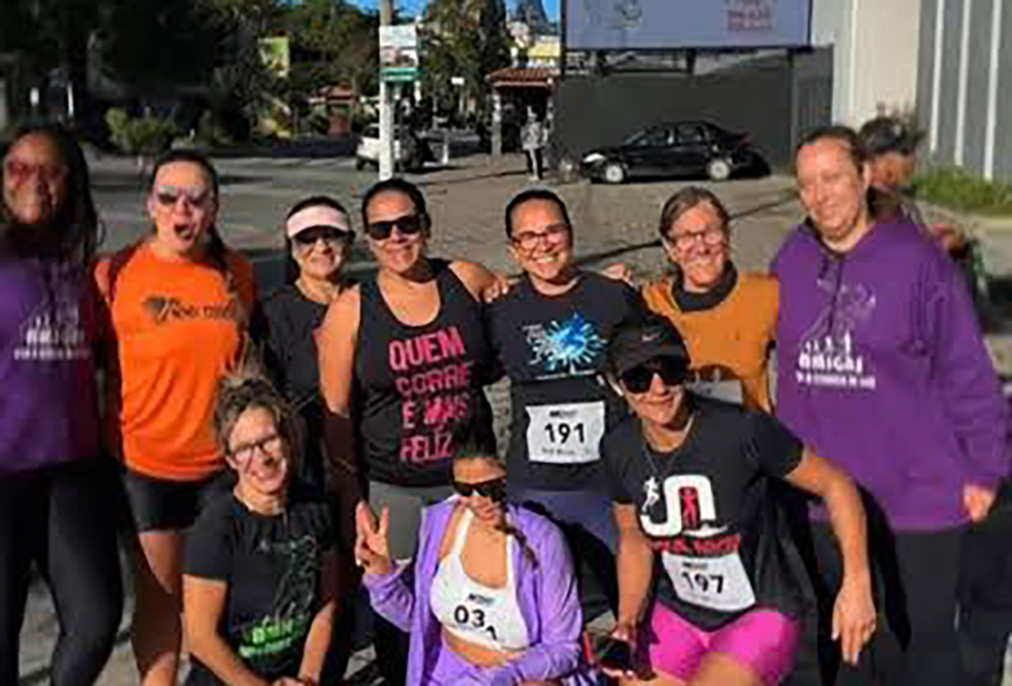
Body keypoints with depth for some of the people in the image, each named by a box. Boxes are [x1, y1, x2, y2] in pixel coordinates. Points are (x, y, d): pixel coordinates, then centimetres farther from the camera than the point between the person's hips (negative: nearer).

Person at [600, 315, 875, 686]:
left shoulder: (742, 430, -23)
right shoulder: (618, 448, -8)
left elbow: (835, 484, -13)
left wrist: (857, 580, -21)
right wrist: (628, 620, -5)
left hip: (760, 612, -5)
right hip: (677, 614, 5)